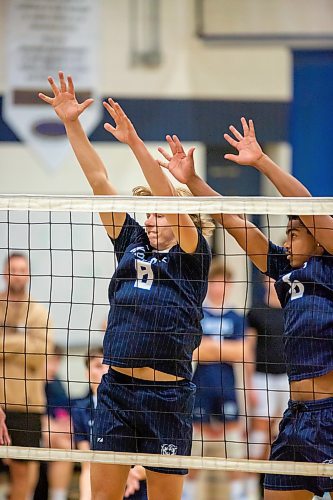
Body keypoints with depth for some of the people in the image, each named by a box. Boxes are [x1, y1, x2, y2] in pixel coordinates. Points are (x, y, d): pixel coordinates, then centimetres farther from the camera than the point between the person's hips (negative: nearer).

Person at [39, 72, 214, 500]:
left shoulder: (191, 255, 1)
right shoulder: (131, 244, 13)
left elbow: (169, 199, -14)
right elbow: (99, 181, 8)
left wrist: (135, 143, -22)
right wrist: (71, 124, 3)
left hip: (167, 396, -4)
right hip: (116, 390, 4)